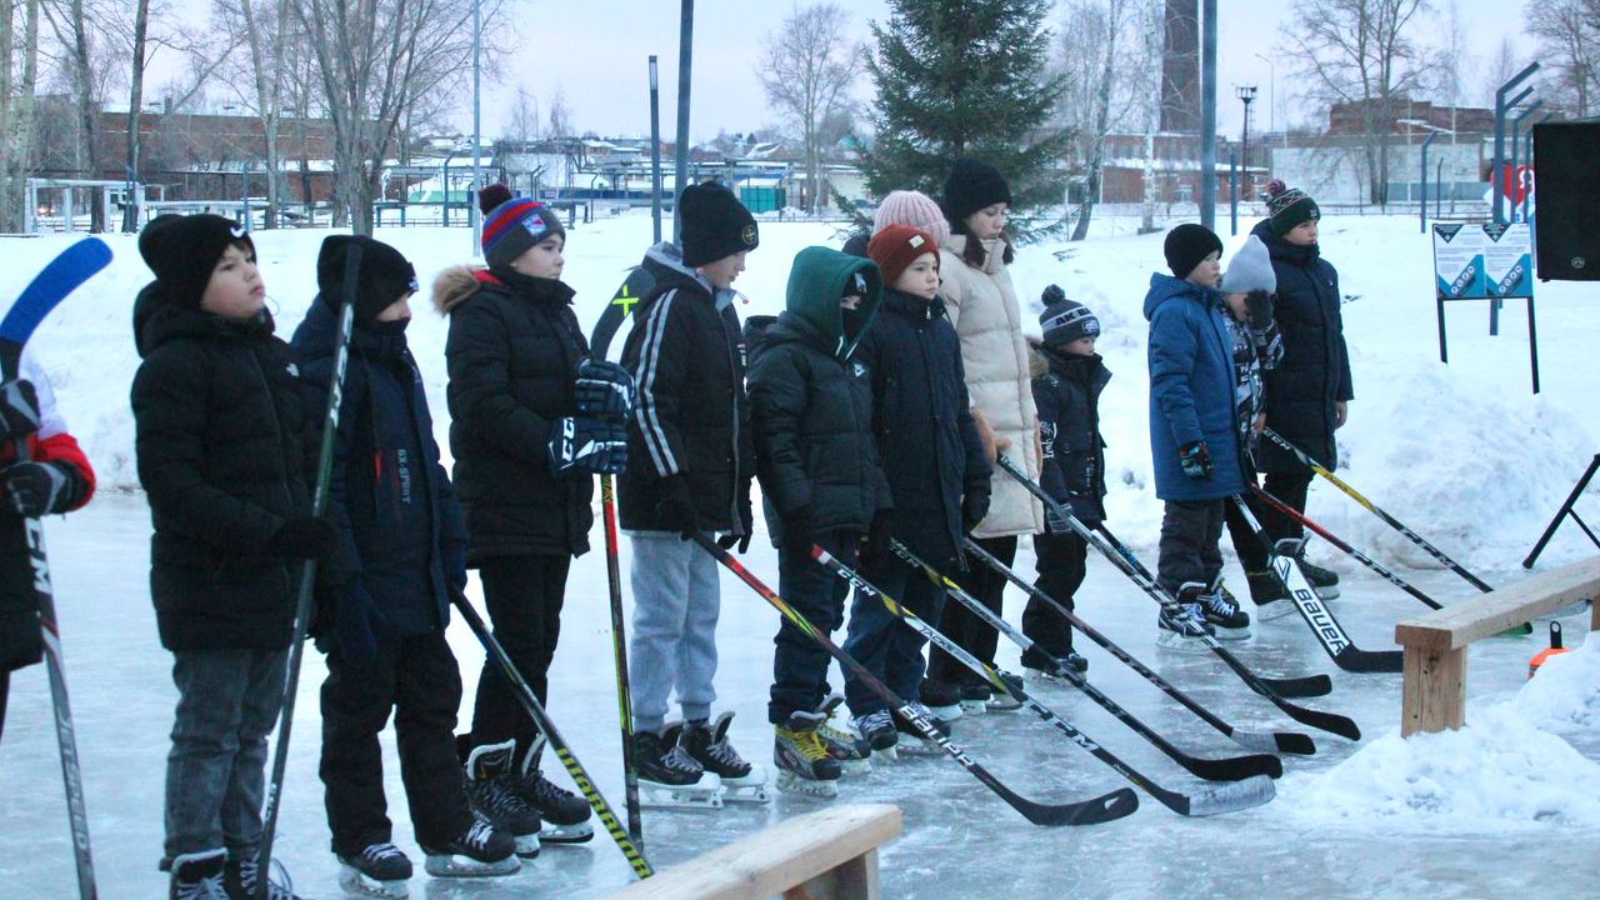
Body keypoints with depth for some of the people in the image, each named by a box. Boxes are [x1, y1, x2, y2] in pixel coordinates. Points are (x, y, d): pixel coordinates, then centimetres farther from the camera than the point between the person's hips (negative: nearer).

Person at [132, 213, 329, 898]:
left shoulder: (273, 354, 13)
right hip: (208, 585, -8)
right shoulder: (175, 365, -13)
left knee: (254, 726, 15)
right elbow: (171, 481, -20)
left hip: (273, 583, 8)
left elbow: (310, 456, 21)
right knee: (209, 731, -1)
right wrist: (267, 532, -24)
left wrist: (318, 531, 9)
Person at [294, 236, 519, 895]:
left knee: (433, 700, 14)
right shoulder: (326, 371, -17)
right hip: (364, 585, -9)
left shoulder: (395, 362, 12)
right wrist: (342, 581, -24)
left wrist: (450, 541, 16)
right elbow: (319, 484, -21)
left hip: (418, 576, 9)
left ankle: (448, 831, 24)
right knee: (359, 710, 4)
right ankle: (361, 842, 15)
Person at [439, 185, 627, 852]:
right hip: (503, 506, -8)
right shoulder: (483, 313, -9)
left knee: (540, 642, 10)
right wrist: (556, 444, -23)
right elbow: (486, 406, -18)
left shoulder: (556, 313, 18)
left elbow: (579, 387, 18)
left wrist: (606, 386, -6)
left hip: (556, 508, 8)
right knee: (519, 641, -9)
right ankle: (483, 776, 0)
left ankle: (522, 772, 17)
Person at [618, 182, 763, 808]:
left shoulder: (719, 309, 16)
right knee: (663, 617, -4)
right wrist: (672, 482, -23)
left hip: (706, 497, 9)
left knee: (701, 616, 13)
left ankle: (699, 731, 21)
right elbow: (646, 399, -19)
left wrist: (740, 497, 19)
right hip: (663, 498, -9)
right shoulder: (669, 305, -13)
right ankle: (648, 742, 3)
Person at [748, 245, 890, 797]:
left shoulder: (847, 358, 19)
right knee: (808, 619, -10)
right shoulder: (784, 358, -11)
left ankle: (811, 714, 20)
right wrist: (796, 505, -25)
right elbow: (774, 440, -19)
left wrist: (879, 508, 18)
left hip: (847, 517, 9)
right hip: (808, 518, -9)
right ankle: (793, 730, -9)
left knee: (826, 618, 12)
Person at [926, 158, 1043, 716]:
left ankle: (977, 676, 15)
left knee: (997, 562, 9)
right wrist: (977, 421, -18)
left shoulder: (996, 267, 20)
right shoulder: (948, 268, -9)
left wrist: (1030, 425, 20)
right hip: (973, 435, -9)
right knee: (972, 561, -9)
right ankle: (943, 683, -4)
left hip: (1011, 430, 9)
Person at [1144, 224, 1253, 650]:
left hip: (1218, 440, 9)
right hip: (1189, 443, -9)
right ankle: (1177, 607, 3)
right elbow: (1170, 383, -22)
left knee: (1210, 522, 17)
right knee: (1185, 523, -3)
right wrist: (1191, 442, -25)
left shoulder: (1210, 307, 14)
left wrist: (1236, 431, 25)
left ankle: (1207, 598, 27)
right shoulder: (1173, 312, -17)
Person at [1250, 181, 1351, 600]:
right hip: (1284, 394, -8)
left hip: (1318, 394, 8)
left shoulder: (1324, 271, 15)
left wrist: (1342, 392, 20)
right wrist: (1257, 403, -20)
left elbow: (1335, 334, 21)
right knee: (1286, 475, -4)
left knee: (1301, 473, 13)